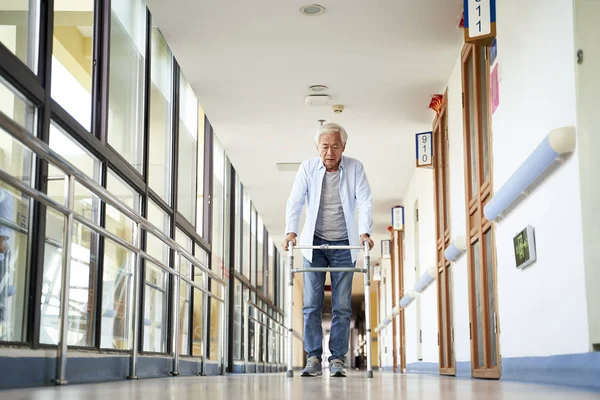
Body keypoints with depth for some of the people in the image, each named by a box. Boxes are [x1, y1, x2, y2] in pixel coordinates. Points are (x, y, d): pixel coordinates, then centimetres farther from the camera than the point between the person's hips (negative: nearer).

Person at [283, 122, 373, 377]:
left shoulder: (355, 168, -3)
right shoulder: (308, 168, -3)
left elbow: (365, 202, -9)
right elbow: (295, 202, -8)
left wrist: (364, 232, -25)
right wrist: (291, 232, -22)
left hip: (344, 245, 0)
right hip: (314, 243, 0)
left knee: (342, 306, 0)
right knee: (311, 304, -4)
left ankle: (337, 360, 6)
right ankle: (313, 359, 2)